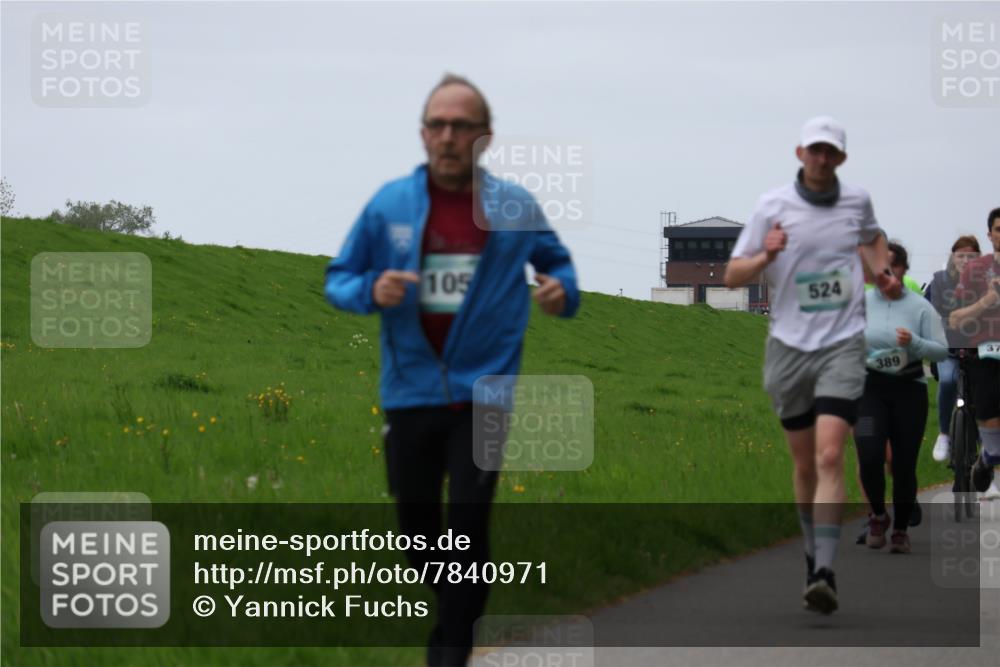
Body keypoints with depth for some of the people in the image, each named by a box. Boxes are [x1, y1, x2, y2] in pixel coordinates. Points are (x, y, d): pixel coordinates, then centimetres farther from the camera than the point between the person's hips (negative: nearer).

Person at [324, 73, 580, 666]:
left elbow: (556, 259, 18)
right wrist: (370, 290, -16)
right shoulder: (389, 203, -2)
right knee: (415, 520, 13)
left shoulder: (515, 207, -2)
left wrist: (563, 288, -4)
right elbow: (338, 279, 6)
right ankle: (446, 612, 38)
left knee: (468, 521, -9)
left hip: (483, 390, -2)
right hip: (411, 390, 2)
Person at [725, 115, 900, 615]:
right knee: (805, 463, 8)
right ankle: (814, 556, 28)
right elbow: (732, 275, -1)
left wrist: (882, 272, 10)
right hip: (788, 345, 1)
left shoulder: (857, 200, 5)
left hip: (842, 344, -1)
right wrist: (765, 257, -20)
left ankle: (824, 573, -22)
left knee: (829, 457, -16)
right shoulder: (773, 206, -2)